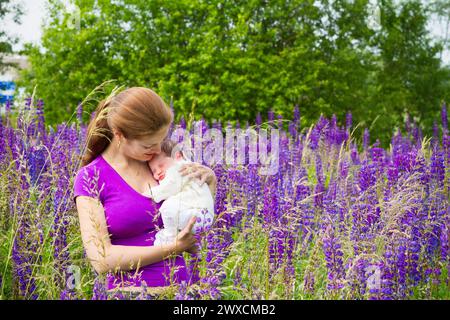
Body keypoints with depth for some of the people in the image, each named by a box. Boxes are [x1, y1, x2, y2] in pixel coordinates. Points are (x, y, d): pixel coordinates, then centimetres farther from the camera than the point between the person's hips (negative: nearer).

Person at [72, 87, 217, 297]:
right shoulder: (90, 178, -3)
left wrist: (209, 179, 2)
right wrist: (173, 248, -12)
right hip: (130, 288, -2)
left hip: (180, 282, 2)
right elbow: (101, 260, -11)